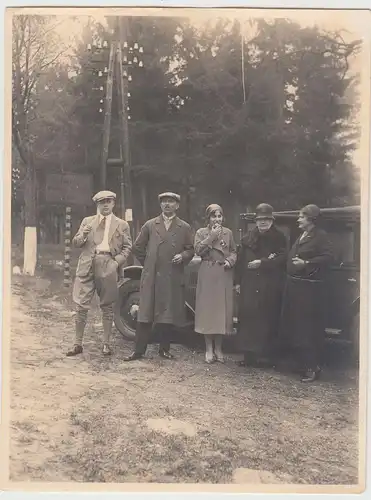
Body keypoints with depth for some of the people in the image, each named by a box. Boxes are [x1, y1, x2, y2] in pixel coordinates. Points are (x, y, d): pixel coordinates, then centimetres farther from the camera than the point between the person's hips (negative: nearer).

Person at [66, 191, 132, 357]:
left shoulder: (122, 224, 11)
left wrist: (117, 261, -8)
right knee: (81, 305, -2)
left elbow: (127, 247, 8)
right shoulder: (87, 221, 15)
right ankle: (78, 344, 5)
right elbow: (76, 243, 13)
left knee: (107, 306, 5)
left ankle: (106, 343, 14)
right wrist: (82, 235, -9)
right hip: (88, 266, 1)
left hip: (108, 266, -1)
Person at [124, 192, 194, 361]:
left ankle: (164, 349, 18)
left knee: (169, 315, 5)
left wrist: (182, 257, -9)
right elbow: (137, 248, 13)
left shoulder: (185, 228, 8)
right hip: (151, 277, 0)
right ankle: (139, 350, 5)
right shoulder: (150, 225, 9)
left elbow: (190, 250, 10)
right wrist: (148, 263, 10)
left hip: (173, 278, 0)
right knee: (145, 315, 0)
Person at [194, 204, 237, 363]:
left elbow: (233, 251, 12)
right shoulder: (201, 232, 4)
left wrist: (230, 261, -8)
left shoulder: (228, 233, 10)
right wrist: (211, 237, -13)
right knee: (207, 309, 0)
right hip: (207, 275, -2)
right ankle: (209, 349, 10)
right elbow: (198, 250, -9)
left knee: (222, 309, 4)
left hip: (224, 275, 2)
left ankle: (218, 348, 16)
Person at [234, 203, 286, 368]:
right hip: (249, 285, 2)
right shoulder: (248, 237, 12)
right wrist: (238, 281, 4)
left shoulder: (279, 237, 4)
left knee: (267, 320, -2)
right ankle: (249, 354, 5)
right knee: (247, 317, -2)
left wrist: (262, 263, -13)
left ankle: (266, 355, 7)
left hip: (270, 287, -2)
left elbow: (282, 259, -7)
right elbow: (240, 260, 9)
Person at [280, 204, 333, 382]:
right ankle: (302, 363, 23)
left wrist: (306, 263, -23)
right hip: (294, 287, 9)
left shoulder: (321, 236, -10)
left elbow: (327, 257, -19)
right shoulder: (301, 236, 17)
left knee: (308, 329, -6)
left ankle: (312, 367, 2)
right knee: (292, 326, 12)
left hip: (309, 289, -9)